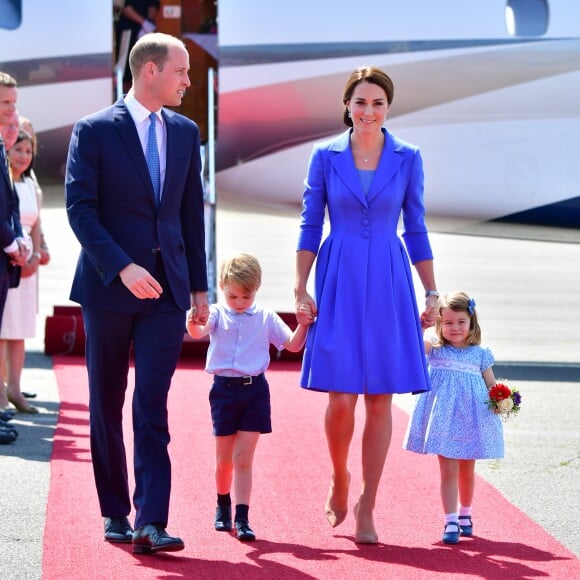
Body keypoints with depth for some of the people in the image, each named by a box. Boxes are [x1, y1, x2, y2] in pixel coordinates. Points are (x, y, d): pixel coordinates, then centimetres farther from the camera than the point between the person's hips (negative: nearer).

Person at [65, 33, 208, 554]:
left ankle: (152, 522, -11)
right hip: (109, 286, -2)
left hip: (166, 288, 2)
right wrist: (122, 267, -21)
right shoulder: (95, 131, -4)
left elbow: (192, 213, 14)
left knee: (153, 407, -7)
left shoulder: (185, 132, 10)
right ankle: (116, 512, 20)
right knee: (107, 406, 8)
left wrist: (199, 286, 12)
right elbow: (80, 209, -10)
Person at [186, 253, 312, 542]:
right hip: (224, 388, 0)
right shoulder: (216, 314, 0)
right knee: (224, 459, 10)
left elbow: (293, 345, 5)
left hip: (255, 390, 0)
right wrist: (192, 322, -43)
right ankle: (223, 505, 33)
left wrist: (303, 325, -13)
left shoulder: (266, 318, 5)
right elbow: (197, 332, -20)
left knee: (243, 458, -5)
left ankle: (241, 518, -7)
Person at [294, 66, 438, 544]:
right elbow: (310, 227, 5)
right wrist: (301, 291, 0)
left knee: (380, 400, 0)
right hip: (338, 284, -1)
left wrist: (432, 293, 5)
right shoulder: (325, 156, 3)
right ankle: (339, 479, 22)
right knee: (341, 398, -7)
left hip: (388, 286, 1)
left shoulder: (407, 159, 5)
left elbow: (416, 230, 9)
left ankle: (366, 508, 8)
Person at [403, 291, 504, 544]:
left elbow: (492, 385, 8)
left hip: (470, 419, 2)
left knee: (466, 471, 15)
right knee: (448, 470, -4)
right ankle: (450, 522, -2)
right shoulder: (435, 349, 1)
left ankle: (464, 515, 34)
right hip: (444, 418, -2)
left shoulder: (480, 354, 5)